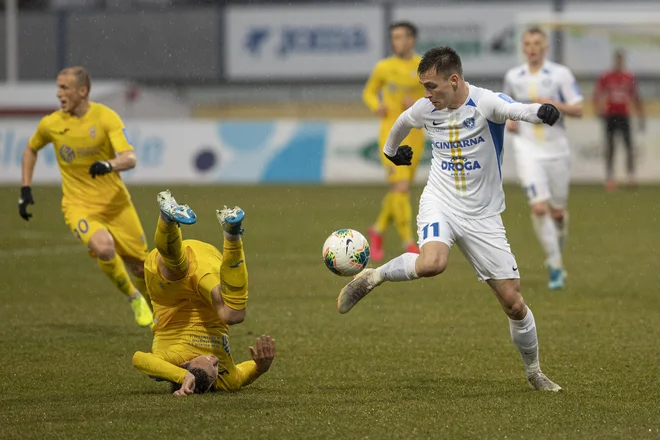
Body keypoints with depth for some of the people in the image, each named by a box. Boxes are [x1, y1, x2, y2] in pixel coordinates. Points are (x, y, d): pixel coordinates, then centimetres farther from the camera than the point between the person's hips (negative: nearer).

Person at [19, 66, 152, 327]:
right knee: (104, 247, -30)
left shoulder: (105, 117, -12)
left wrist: (109, 165, -43)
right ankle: (133, 298, -4)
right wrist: (26, 189, 11)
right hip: (79, 206, 0)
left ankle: (156, 311, 38)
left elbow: (130, 158, -22)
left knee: (140, 265, 7)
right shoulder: (51, 124, -4)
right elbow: (31, 150, 18)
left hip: (116, 203, 0)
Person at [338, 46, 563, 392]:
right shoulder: (425, 109, -3)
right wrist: (390, 149, 41)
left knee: (513, 303, 1)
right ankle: (372, 277, -10)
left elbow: (515, 109, -40)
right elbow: (402, 123, 22)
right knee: (432, 263, -35)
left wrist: (541, 112, -62)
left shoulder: (485, 103, -17)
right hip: (440, 203, 1)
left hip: (483, 216, -1)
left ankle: (533, 372, 23)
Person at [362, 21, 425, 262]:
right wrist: (377, 106, -7)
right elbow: (369, 92, 15)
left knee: (400, 190, 11)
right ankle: (408, 242, -13)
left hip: (415, 135, 2)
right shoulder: (384, 67, 1)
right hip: (391, 132, -2)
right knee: (400, 188, -16)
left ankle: (378, 229, 35)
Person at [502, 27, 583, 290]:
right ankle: (555, 267, -10)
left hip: (556, 148, 0)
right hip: (527, 150, 0)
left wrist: (555, 104, -20)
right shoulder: (513, 77, 6)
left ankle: (557, 255, 37)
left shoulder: (561, 74, -3)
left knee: (557, 210, 8)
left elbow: (578, 110, -4)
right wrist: (508, 120, 2)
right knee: (539, 207, -16)